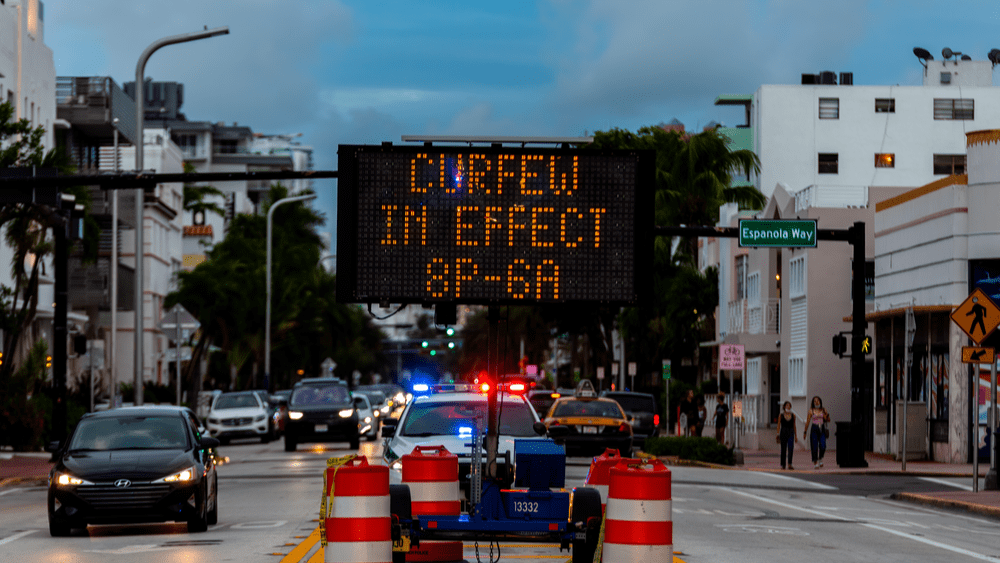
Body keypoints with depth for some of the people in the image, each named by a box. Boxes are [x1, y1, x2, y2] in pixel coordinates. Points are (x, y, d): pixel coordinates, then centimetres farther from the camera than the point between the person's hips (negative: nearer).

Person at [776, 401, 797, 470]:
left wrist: (796, 436, 12)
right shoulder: (781, 415, 2)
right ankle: (783, 465, 16)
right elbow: (778, 426, 2)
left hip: (791, 433, 1)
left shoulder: (793, 415, 8)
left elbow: (794, 426, 12)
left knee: (791, 448, -17)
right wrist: (778, 436, -5)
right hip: (783, 432, -1)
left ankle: (789, 464, -22)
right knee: (783, 449, 5)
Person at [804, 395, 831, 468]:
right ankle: (815, 463, 3)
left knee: (822, 446, -11)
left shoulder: (823, 410, 7)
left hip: (821, 429, 1)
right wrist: (805, 432, 4)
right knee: (814, 447, -5)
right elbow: (807, 422, 4)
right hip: (814, 429, -1)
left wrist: (826, 415, -14)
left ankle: (820, 458, 16)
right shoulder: (811, 410, 2)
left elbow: (828, 420, 7)